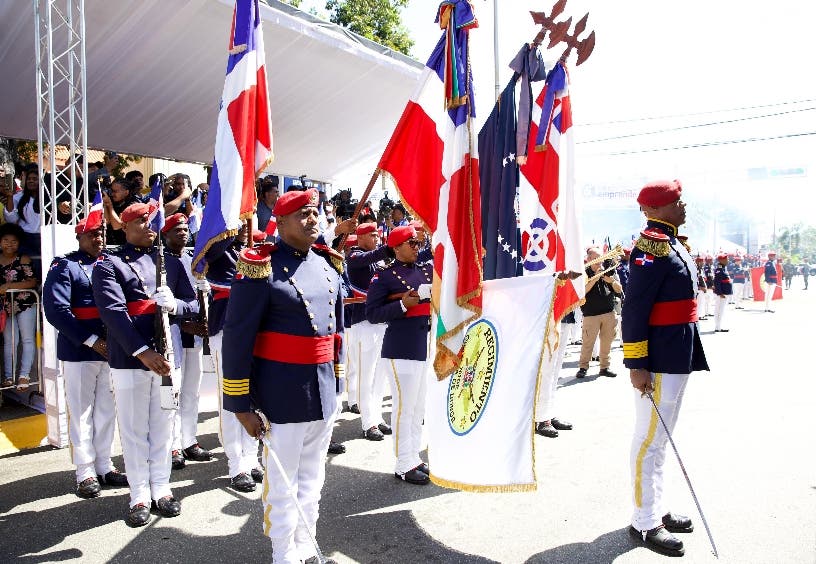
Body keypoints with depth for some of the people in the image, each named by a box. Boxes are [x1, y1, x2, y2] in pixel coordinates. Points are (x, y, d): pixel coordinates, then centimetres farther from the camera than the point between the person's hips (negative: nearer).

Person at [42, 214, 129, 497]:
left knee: (106, 410, 12)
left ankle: (104, 465, 24)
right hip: (79, 352, -5)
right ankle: (85, 473, 14)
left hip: (109, 349, 5)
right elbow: (56, 310, -14)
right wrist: (91, 340, -18)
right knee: (82, 412, 4)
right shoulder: (64, 266, -4)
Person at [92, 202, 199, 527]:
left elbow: (193, 305, 10)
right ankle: (140, 495, 18)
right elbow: (113, 311, -13)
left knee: (163, 426, 11)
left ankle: (161, 488, 24)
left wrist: (174, 305, -14)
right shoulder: (109, 264, 0)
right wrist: (143, 352, -23)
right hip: (129, 358, -3)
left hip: (167, 355, 3)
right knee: (134, 429, 6)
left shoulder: (172, 263, 13)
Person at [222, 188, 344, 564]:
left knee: (312, 477, 20)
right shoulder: (262, 267, -13)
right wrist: (241, 405, -13)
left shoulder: (327, 265, 7)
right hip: (284, 393, -6)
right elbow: (237, 337, -13)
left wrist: (336, 384, 16)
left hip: (324, 391, 7)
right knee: (282, 481, 9)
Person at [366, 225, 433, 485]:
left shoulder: (428, 269, 13)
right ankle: (405, 465, 9)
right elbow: (371, 314, -9)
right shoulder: (384, 277, -5)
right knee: (405, 408, -2)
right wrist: (403, 304, -18)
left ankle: (415, 457, 26)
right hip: (402, 351, -6)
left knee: (419, 408, 14)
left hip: (427, 348, 7)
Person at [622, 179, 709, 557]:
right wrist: (636, 364, -23)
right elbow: (634, 310, -21)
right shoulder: (651, 245, -16)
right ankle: (645, 523, 10)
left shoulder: (671, 243, 15)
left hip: (678, 358, 10)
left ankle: (656, 509, 31)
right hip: (659, 362, -10)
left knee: (660, 438, 18)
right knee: (650, 441, -1)